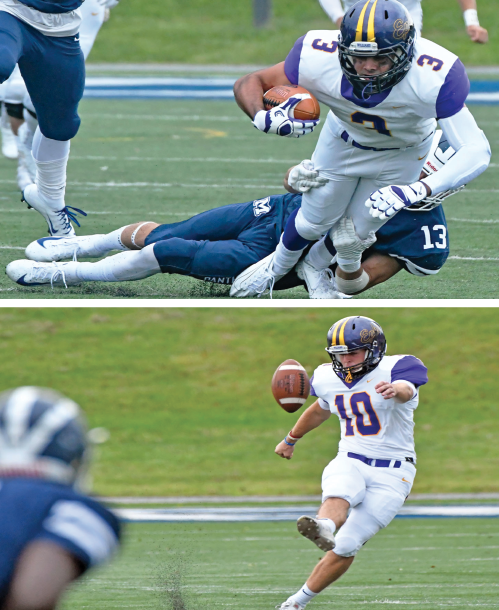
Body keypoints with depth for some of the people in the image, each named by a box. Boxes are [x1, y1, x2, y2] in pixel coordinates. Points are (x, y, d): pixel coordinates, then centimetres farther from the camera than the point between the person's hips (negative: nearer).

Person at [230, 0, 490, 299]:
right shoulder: (318, 60, -39)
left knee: (351, 237, 8)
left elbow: (476, 151, -46)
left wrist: (417, 191, -60)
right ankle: (278, 266, 51)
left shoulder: (432, 79, -45)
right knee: (313, 221, 16)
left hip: (400, 153, -1)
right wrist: (264, 118, -50)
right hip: (344, 139, 1)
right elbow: (248, 84, -25)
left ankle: (315, 266, 45)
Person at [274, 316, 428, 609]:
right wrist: (291, 440, 45)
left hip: (391, 474, -4)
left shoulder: (393, 369, -11)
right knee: (336, 498, -35)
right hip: (349, 462, 4)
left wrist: (396, 390, -62)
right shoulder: (330, 379, 8)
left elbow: (406, 389, -36)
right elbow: (320, 410, 30)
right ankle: (324, 528, -68)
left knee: (346, 547, -12)